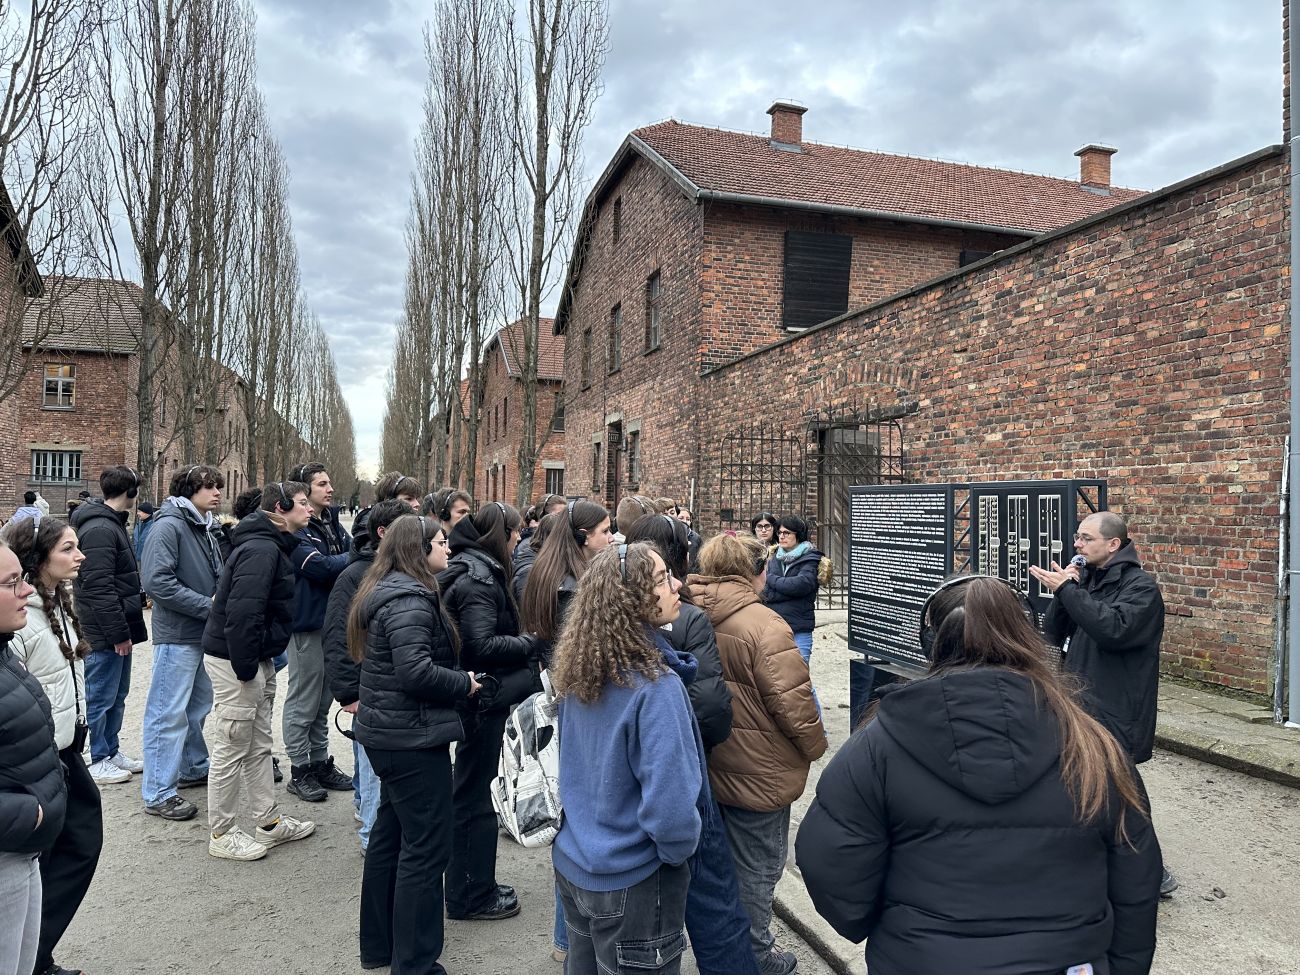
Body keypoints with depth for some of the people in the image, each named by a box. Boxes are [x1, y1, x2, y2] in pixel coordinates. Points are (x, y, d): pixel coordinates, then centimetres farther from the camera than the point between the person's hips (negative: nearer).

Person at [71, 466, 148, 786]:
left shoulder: (112, 524, 14)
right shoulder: (99, 530, -20)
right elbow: (99, 588, -24)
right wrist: (118, 633, -21)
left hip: (118, 628, 10)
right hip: (105, 634, -10)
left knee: (117, 695, 18)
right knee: (101, 697, 3)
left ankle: (111, 751, 30)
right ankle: (96, 760, 15)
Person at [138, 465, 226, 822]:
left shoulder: (207, 528, 12)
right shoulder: (169, 526, -15)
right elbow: (156, 581, -23)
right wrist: (208, 605, -21)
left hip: (205, 633, 9)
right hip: (178, 635, -9)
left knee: (198, 707, 20)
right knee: (169, 714, -2)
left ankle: (194, 768, 35)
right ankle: (158, 794, 6)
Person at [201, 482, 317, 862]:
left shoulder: (273, 546, 11)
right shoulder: (261, 550, -22)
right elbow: (241, 613, -29)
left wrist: (260, 664, 16)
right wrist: (245, 669, -23)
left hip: (256, 659, 10)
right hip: (234, 660, -10)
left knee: (259, 746, 17)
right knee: (232, 750, 3)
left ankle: (269, 822, 28)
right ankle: (222, 834, 17)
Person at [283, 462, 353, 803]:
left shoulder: (332, 522, 11)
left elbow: (352, 551, 6)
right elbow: (320, 567, -24)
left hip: (333, 621, 8)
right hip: (307, 624, -8)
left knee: (323, 700, 18)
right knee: (303, 701, 4)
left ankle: (320, 762, 30)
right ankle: (299, 771, 17)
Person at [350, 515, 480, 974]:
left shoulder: (387, 592, 12)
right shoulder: (410, 600, -20)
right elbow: (416, 671, -29)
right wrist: (464, 684, -14)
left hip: (389, 732, 11)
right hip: (413, 737, -11)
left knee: (391, 834, 19)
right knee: (426, 848, -2)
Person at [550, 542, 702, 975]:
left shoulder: (578, 671, -3)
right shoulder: (654, 685, -27)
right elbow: (669, 807, -29)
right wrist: (679, 852, -10)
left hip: (571, 864, 7)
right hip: (630, 886, -7)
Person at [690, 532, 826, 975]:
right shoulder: (763, 624, -24)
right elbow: (792, 700, -23)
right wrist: (816, 745, -5)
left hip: (714, 766, 7)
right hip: (759, 772, -7)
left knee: (727, 858, 24)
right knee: (757, 867, 13)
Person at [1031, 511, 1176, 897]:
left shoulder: (1141, 587, -11)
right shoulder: (1085, 579, 9)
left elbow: (1114, 629, -29)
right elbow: (1054, 632, 5)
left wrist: (1067, 590, -26)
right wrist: (1064, 591, -11)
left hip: (1115, 714, -7)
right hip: (1077, 705, 7)